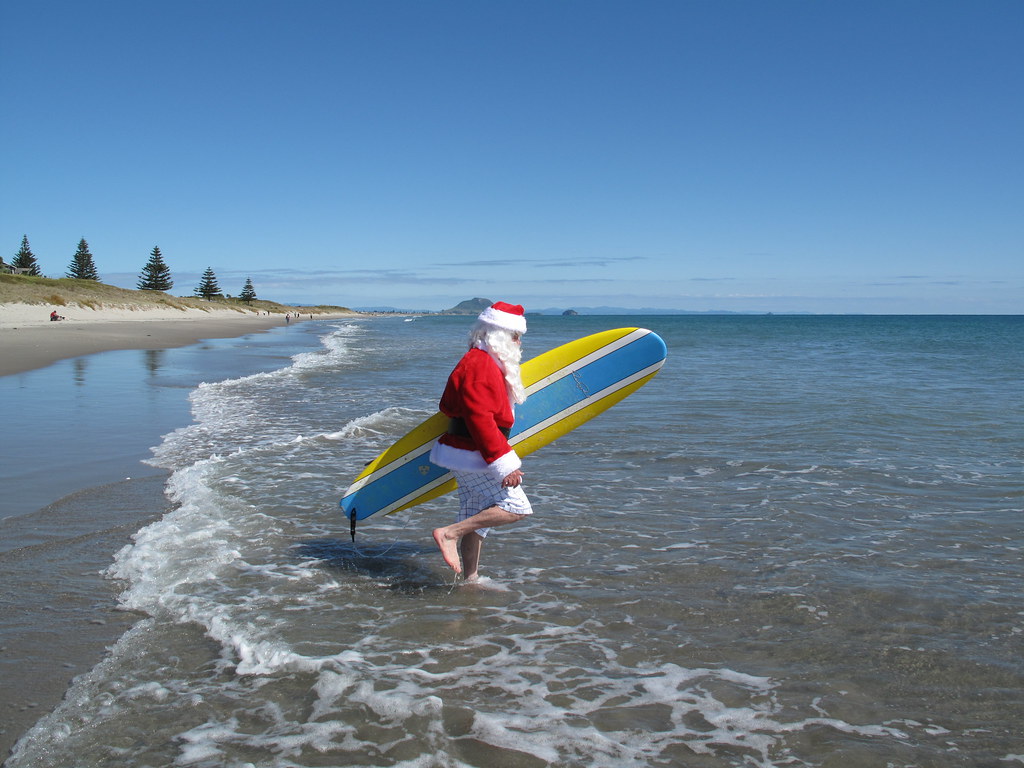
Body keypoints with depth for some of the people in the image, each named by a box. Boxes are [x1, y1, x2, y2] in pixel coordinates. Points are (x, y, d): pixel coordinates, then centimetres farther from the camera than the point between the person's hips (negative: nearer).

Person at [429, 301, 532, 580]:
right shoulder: (479, 365, -17)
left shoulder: (484, 362, 17)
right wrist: (505, 465, -25)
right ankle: (449, 533, -12)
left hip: (466, 454, 11)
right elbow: (480, 421, -25)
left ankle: (470, 579, 24)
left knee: (477, 519, 15)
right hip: (473, 455, -11)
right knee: (516, 507, -11)